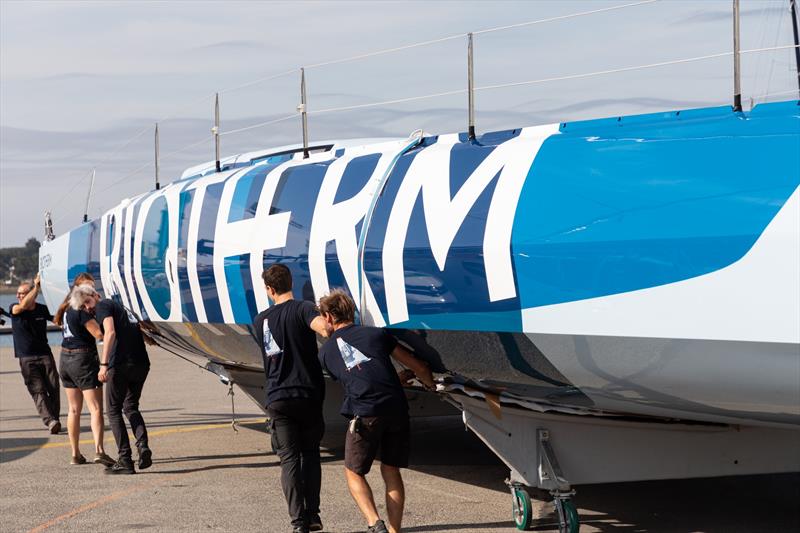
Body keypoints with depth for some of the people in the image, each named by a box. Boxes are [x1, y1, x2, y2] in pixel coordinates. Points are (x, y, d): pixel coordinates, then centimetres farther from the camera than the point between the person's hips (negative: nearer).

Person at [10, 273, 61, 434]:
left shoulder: (43, 309, 5)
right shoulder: (15, 309, 0)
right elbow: (24, 305, -22)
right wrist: (36, 286, -21)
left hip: (45, 355, 2)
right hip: (27, 359, -2)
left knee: (54, 389, -3)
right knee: (38, 391, -13)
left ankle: (55, 419, 9)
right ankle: (50, 421, -24)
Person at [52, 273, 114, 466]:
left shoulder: (67, 308, 10)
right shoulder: (82, 309, -17)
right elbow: (99, 333, -22)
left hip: (65, 360, 9)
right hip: (84, 360, -9)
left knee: (74, 409, 14)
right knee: (96, 408, -9)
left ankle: (75, 454, 16)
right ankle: (99, 450, -21)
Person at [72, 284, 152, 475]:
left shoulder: (103, 306, 2)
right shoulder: (120, 307, 27)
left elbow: (110, 333, -14)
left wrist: (104, 364, -19)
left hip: (121, 364, -8)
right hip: (142, 363, 8)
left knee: (113, 410, 5)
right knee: (131, 407, 21)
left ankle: (125, 460, 0)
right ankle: (143, 446, -3)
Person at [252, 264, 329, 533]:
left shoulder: (260, 321, 10)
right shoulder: (302, 309, -5)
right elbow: (322, 325, -27)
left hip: (277, 398, 2)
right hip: (308, 394, -2)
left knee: (289, 459, 4)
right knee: (310, 453, 14)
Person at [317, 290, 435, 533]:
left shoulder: (326, 351, 18)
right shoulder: (376, 334, 17)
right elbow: (419, 368, 17)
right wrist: (430, 385, 40)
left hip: (365, 413, -2)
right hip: (397, 408, 2)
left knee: (354, 472, 14)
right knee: (391, 471, 17)